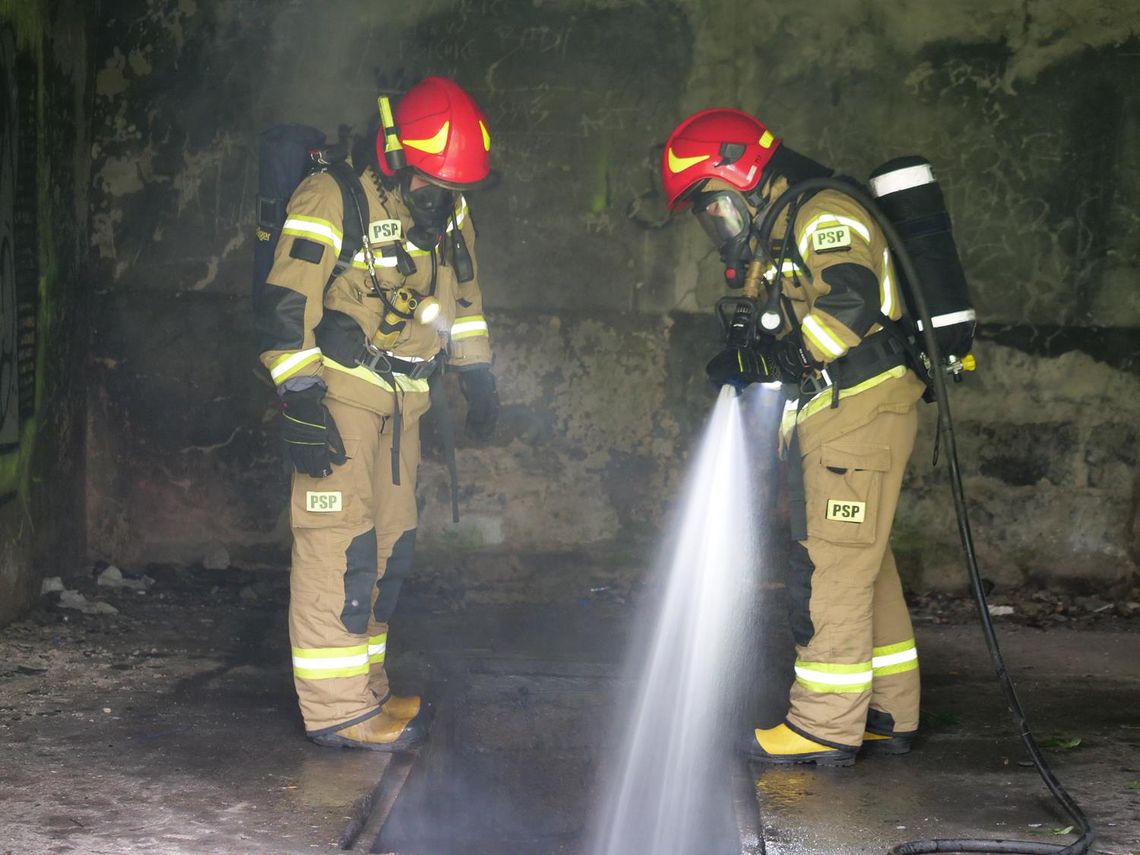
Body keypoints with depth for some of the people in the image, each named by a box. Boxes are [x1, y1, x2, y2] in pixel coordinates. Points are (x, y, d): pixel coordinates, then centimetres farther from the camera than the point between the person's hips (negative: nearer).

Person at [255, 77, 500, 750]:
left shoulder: (448, 211, 9)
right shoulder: (333, 200, -14)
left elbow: (462, 291, 25)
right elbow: (286, 307, -17)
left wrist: (479, 377, 24)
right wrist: (300, 404, -22)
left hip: (401, 401, 8)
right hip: (338, 394, -8)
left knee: (388, 548, 11)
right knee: (338, 544, -10)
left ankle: (367, 690, 20)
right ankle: (336, 708, -6)